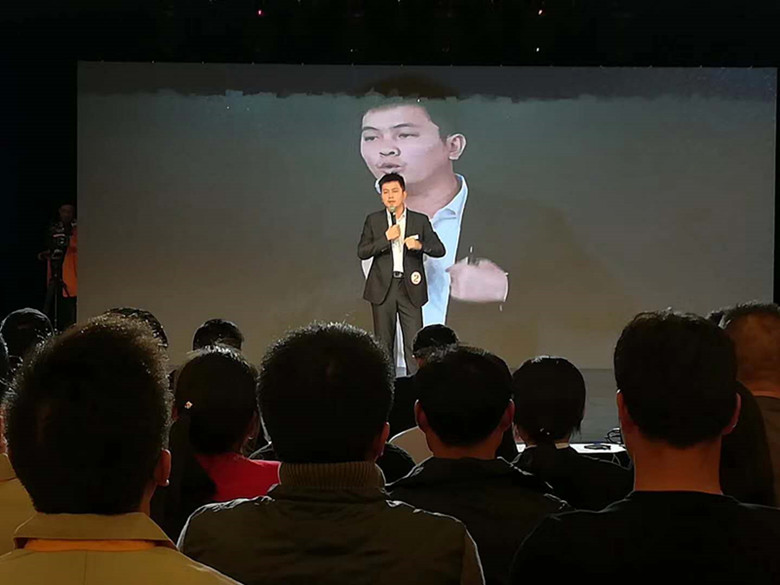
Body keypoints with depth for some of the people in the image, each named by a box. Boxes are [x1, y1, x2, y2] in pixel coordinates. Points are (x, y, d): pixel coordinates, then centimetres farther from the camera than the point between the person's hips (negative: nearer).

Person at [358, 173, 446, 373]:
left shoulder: (420, 221, 7)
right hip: (383, 288, 1)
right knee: (383, 342, 4)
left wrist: (420, 245, -15)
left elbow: (440, 250, 4)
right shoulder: (373, 220, 8)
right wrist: (386, 238, -13)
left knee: (414, 342, -6)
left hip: (410, 287, -1)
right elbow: (362, 252, -1)